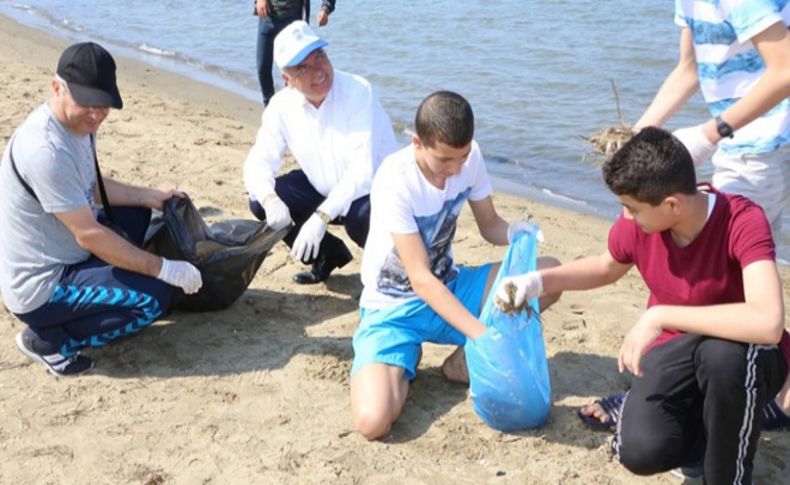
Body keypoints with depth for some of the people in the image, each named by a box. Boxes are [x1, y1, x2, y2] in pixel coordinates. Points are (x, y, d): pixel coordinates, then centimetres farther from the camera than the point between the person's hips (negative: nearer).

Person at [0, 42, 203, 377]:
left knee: (134, 213, 19)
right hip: (38, 290, -10)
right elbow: (89, 235, -27)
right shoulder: (46, 151, -30)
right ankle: (48, 339, -4)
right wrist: (165, 269, -21)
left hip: (59, 256, 10)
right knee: (154, 297, -17)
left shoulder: (78, 123, 0)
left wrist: (148, 196, 8)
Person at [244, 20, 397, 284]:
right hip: (323, 190, 6)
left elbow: (363, 171, -32)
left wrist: (320, 217, -39)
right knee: (260, 204, -10)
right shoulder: (282, 105, -10)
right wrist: (270, 199, -31)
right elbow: (259, 161, -8)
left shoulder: (358, 92, -26)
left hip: (372, 189, -6)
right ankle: (330, 254, 11)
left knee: (361, 217, -38)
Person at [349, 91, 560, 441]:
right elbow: (420, 280, -27)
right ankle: (404, 359, 6)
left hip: (448, 286, 5)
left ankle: (463, 360, -3)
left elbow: (489, 225, 4)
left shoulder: (468, 156, -10)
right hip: (394, 307, -5)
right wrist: (483, 335, -34)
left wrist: (514, 233, -21)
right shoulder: (395, 181, -27)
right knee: (372, 422, -28)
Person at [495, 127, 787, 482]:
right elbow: (606, 268, 11)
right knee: (641, 451, -25)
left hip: (739, 360, -3)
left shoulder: (743, 221, -30)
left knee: (724, 353, -41)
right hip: (674, 353, 3)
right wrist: (539, 281, -4)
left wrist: (659, 316, -40)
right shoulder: (634, 223, -14)